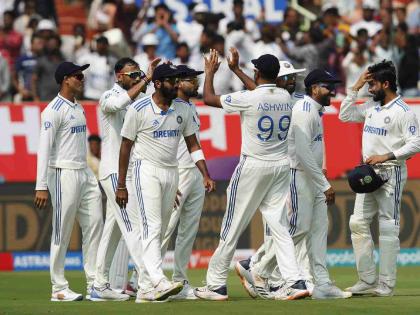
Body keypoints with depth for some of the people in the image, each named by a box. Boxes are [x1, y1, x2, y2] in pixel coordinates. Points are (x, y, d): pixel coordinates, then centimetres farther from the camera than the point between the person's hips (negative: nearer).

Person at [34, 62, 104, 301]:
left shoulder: (79, 108, 16)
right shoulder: (54, 110, -11)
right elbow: (44, 148, -16)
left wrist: (90, 176, 17)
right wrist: (41, 186, -21)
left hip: (85, 172, 9)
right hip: (64, 173, -9)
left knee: (95, 224, 5)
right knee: (62, 232, -4)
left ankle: (95, 283, 9)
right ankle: (59, 288, 0)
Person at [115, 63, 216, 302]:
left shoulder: (183, 109, 5)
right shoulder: (139, 109, -9)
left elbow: (193, 145, 10)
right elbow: (126, 147, -3)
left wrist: (206, 175, -3)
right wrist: (121, 186, -3)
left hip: (172, 173, 6)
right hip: (147, 171, -6)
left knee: (160, 232, 6)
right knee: (152, 227, -18)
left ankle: (145, 289, 9)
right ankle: (159, 282, -31)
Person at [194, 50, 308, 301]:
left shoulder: (248, 98, -15)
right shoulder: (285, 97, 3)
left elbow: (209, 98, -3)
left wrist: (210, 72, 14)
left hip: (253, 167, -5)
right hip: (281, 167, 5)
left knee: (233, 226, 3)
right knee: (280, 226, 4)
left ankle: (217, 285, 9)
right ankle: (296, 282, -9)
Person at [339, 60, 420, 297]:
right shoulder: (371, 107, 13)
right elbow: (345, 115, 20)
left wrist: (386, 156, -21)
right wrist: (356, 88, 11)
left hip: (390, 173, -8)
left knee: (388, 227, -6)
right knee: (358, 223, 4)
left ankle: (386, 284, -5)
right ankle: (368, 280, 7)